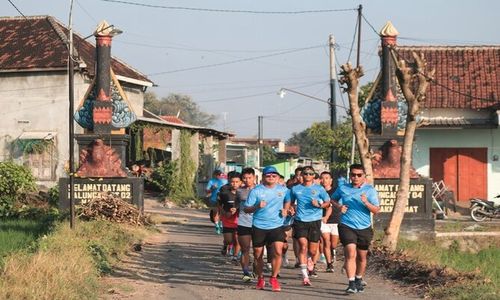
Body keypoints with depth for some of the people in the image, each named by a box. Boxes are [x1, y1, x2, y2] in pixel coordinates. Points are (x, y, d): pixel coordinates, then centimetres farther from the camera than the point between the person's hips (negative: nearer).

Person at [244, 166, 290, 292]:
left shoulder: (283, 190, 2)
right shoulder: (256, 191, -6)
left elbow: (288, 201, 23)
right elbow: (246, 209, -6)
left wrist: (285, 209, 3)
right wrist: (257, 206, -24)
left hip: (276, 226, 0)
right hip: (259, 227, 0)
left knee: (278, 252, -16)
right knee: (258, 254, 9)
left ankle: (274, 278, 1)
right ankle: (260, 279, 30)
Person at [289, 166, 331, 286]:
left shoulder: (319, 189, 4)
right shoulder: (295, 189, 9)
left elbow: (328, 202, 10)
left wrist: (319, 205, -9)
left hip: (314, 221, 0)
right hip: (300, 221, 0)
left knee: (312, 250, 3)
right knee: (303, 246, -15)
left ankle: (312, 263, 40)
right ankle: (305, 276, -15)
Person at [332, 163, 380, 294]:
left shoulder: (370, 190, -2)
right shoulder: (343, 188, 3)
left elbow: (377, 210, -7)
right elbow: (333, 199, 22)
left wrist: (366, 203, -25)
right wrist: (339, 206, 1)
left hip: (364, 228, 1)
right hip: (347, 226, -1)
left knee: (362, 256, 14)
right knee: (351, 253, -18)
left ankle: (359, 280, 37)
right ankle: (351, 283, -21)